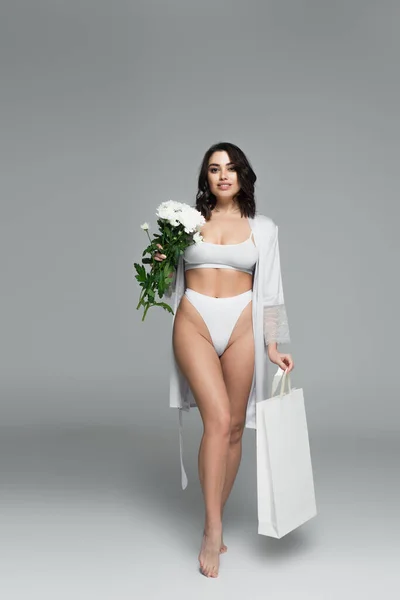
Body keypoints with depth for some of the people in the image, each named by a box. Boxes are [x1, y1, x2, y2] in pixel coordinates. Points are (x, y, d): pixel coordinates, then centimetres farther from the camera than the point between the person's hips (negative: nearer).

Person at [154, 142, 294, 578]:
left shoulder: (262, 228, 11)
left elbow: (268, 291, 9)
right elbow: (173, 283, 15)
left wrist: (273, 346, 3)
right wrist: (162, 263, -6)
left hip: (241, 326, 1)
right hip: (195, 322, -1)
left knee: (234, 428, 3)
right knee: (218, 419, -16)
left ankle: (213, 524, 20)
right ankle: (213, 532, -6)